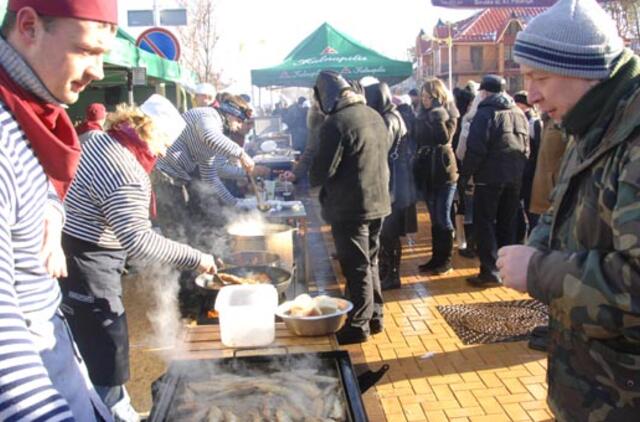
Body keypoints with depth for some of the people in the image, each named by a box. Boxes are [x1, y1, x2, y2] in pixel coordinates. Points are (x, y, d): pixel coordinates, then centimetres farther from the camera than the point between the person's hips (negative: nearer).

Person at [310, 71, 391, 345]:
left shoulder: (335, 123, -18)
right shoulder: (374, 116, 8)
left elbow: (321, 171, -18)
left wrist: (313, 179, 3)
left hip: (350, 207, -8)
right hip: (377, 201, 8)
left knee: (356, 268, 1)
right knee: (370, 263, 18)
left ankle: (358, 326, 11)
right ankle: (374, 317, 29)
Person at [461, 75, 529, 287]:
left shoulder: (485, 113, -9)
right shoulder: (519, 114, 13)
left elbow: (475, 149, -15)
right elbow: (526, 148, 15)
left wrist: (466, 173, -6)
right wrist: (519, 170, 17)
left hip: (489, 177, -7)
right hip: (515, 177, 7)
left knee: (484, 223, 0)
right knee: (507, 224, 14)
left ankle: (490, 271, -3)